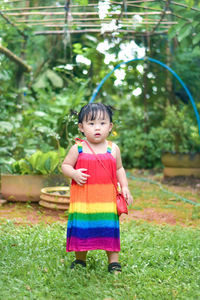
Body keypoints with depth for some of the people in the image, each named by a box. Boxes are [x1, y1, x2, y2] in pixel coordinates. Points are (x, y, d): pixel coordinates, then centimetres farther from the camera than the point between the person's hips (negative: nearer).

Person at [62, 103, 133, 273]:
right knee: (81, 229, 8)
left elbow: (119, 169, 15)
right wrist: (74, 174, -16)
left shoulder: (113, 149, 4)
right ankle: (80, 260, 28)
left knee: (110, 229, 3)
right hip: (82, 199, 0)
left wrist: (125, 187, 4)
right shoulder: (78, 149, -2)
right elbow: (65, 165, 4)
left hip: (107, 200, 1)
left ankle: (114, 262, 17)